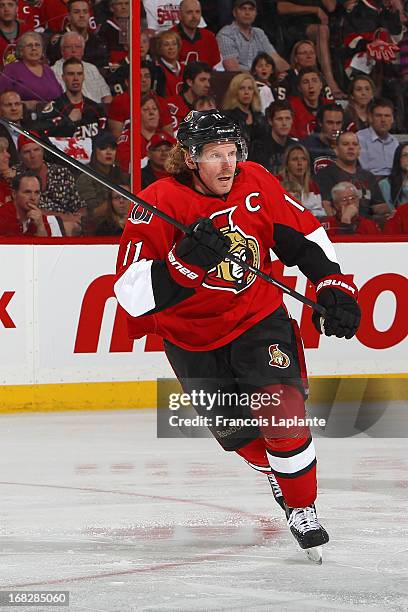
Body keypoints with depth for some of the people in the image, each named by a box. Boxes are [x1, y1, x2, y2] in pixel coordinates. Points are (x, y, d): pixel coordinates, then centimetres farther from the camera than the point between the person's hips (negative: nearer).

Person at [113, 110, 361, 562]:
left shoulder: (256, 184, -10)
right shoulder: (158, 205, -21)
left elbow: (304, 236, 6)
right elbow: (133, 295, -26)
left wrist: (334, 286, -2)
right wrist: (188, 261, -38)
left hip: (259, 317, 1)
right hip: (192, 336, -1)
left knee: (281, 410, -17)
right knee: (238, 433, 5)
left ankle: (302, 508, -2)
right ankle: (279, 474, 35)